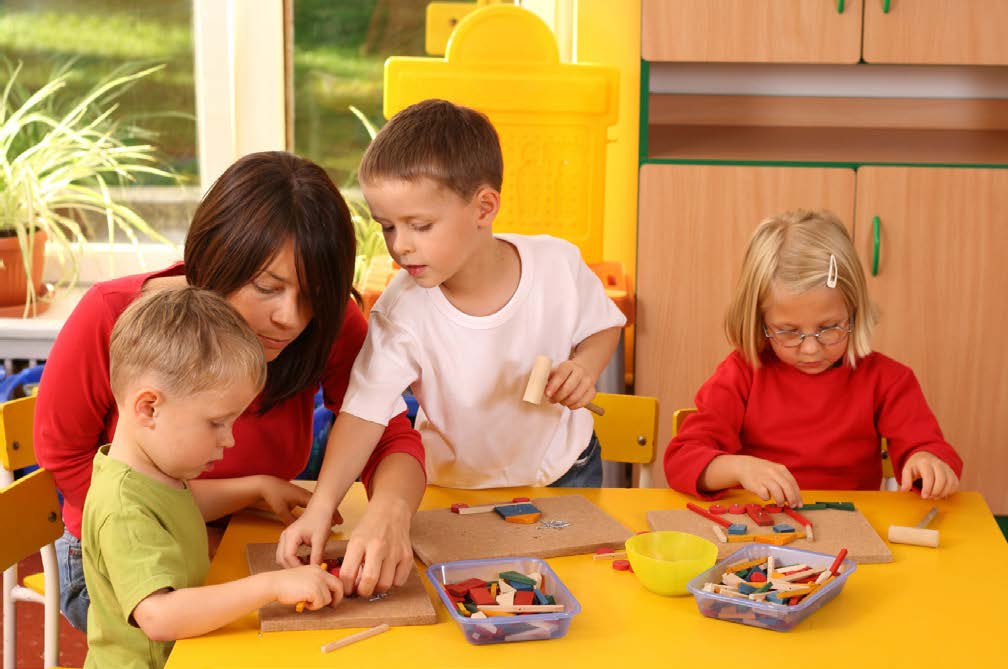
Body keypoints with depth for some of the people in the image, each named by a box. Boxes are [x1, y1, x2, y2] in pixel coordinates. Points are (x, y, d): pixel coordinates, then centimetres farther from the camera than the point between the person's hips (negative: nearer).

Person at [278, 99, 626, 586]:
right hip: (458, 486, -1)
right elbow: (363, 413, -29)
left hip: (563, 466, 1)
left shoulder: (557, 264, -21)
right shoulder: (402, 311, -27)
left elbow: (604, 326, -1)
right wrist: (320, 507, -40)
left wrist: (585, 365, -24)